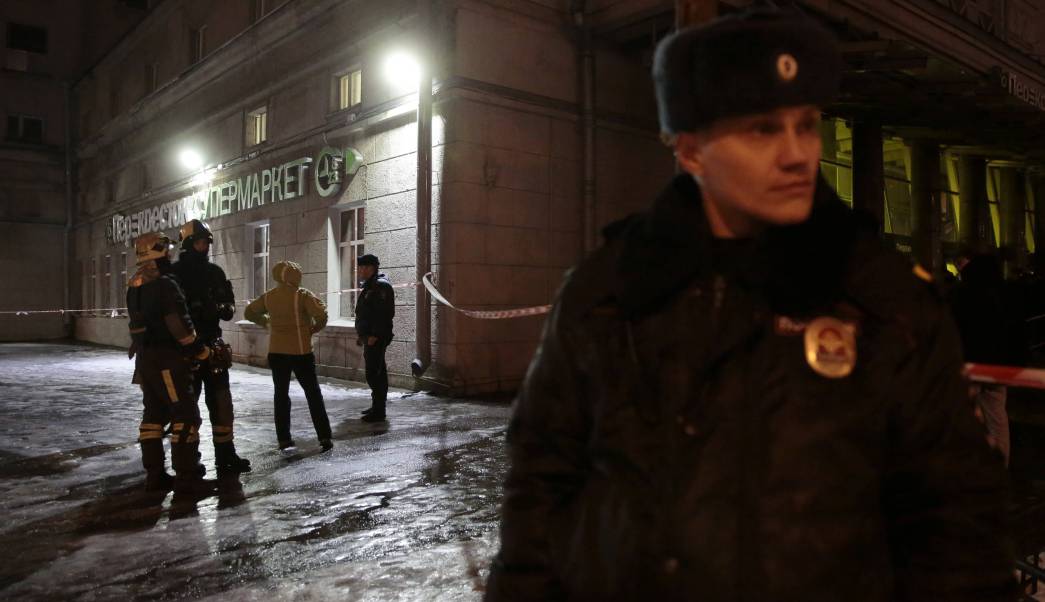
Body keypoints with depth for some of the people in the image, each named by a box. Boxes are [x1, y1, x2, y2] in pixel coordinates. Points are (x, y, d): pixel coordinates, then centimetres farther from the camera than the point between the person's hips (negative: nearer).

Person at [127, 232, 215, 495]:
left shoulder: (134, 286, 12)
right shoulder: (165, 284, -16)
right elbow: (180, 325, -20)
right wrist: (201, 351, -11)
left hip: (145, 358, 9)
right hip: (167, 359, -9)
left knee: (154, 413, 14)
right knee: (186, 414, -5)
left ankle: (154, 474, 18)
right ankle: (186, 476, -5)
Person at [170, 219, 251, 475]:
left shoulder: (214, 272, 11)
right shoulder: (175, 273, -5)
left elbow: (229, 303, 12)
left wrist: (223, 308, -11)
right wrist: (194, 312, -25)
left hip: (212, 345, 6)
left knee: (221, 402, 8)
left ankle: (226, 455, 17)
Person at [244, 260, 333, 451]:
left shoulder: (268, 297, 5)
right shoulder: (302, 295, -12)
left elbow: (249, 312, 17)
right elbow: (321, 315, -23)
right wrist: (313, 329, -6)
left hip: (277, 352, 4)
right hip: (300, 352, -4)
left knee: (281, 394, 10)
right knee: (313, 394, 4)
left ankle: (284, 439, 9)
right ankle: (325, 437, 3)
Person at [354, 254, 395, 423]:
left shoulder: (381, 286, -14)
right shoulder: (369, 286, 19)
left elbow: (383, 313, -23)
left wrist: (374, 335, -24)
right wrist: (361, 334, 21)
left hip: (376, 338, -11)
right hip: (369, 337, 11)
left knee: (374, 374, -10)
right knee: (378, 372, 15)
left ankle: (378, 412, -6)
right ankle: (377, 407, 24)